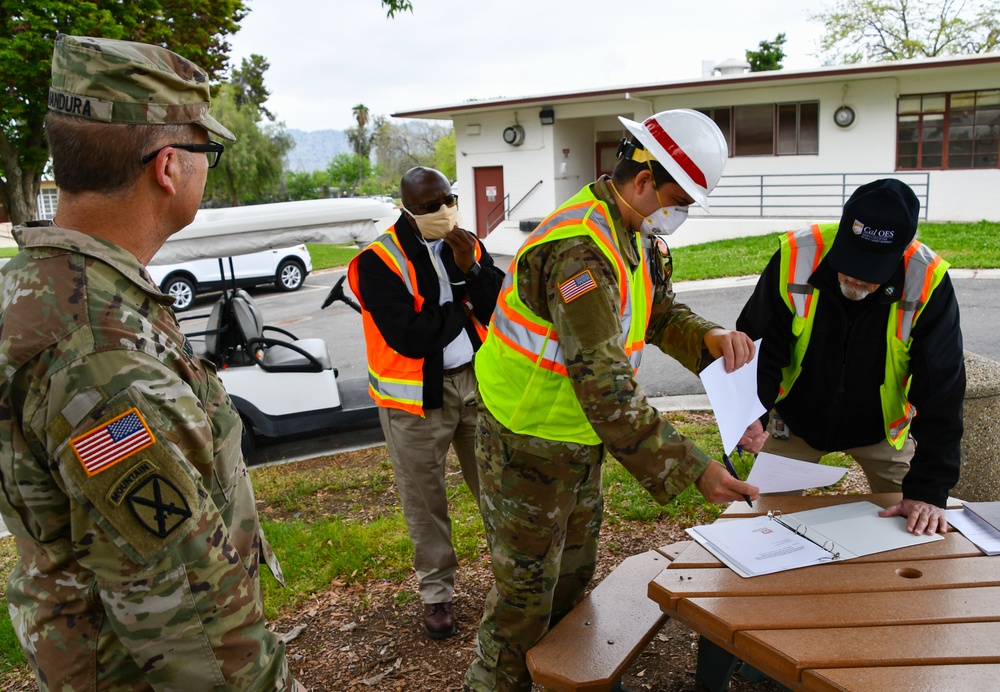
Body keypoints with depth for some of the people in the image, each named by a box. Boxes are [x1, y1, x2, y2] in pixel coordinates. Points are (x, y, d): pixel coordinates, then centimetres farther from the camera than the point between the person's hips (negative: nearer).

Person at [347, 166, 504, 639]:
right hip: (417, 394, -3)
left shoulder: (468, 246, 3)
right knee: (425, 499, 10)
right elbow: (409, 337, -23)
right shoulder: (378, 262, -13)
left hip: (478, 382, 4)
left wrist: (470, 268, -18)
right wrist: (464, 305, -10)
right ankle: (436, 593, 28)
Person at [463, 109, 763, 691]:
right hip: (529, 446, -9)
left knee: (574, 578, 24)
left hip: (580, 440, 9)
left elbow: (660, 309, 9)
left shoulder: (635, 234, 1)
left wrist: (710, 337, -14)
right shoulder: (581, 249, -32)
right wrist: (692, 470, -33)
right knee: (528, 593, 7)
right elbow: (606, 386, -36)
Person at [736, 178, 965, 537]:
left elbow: (941, 390, -23)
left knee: (916, 528, 8)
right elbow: (757, 346, -16)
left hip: (881, 427, 0)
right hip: (795, 422, 0)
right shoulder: (795, 257, -26)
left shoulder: (927, 281, -26)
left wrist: (929, 490, -26)